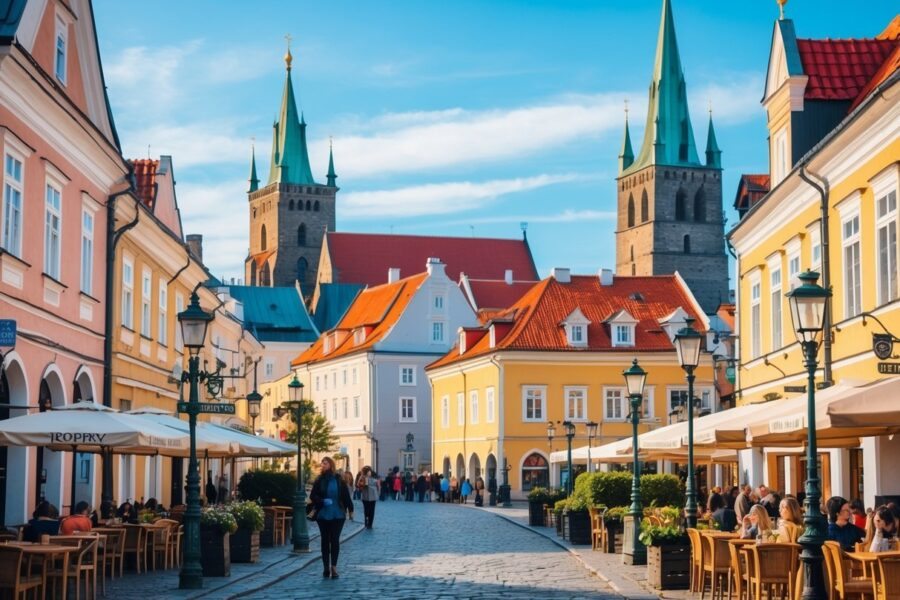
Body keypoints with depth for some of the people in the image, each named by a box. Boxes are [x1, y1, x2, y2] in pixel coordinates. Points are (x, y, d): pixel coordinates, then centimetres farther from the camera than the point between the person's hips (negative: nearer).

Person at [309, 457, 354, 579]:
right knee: (325, 540, 6)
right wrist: (322, 501, -17)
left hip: (338, 515, -1)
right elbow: (312, 496, 0)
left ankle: (334, 566, -3)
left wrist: (350, 510, 3)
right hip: (323, 515, 1)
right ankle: (326, 567, 11)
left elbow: (346, 496, 4)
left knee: (335, 540, -5)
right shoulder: (319, 481, 2)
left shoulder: (339, 480, 0)